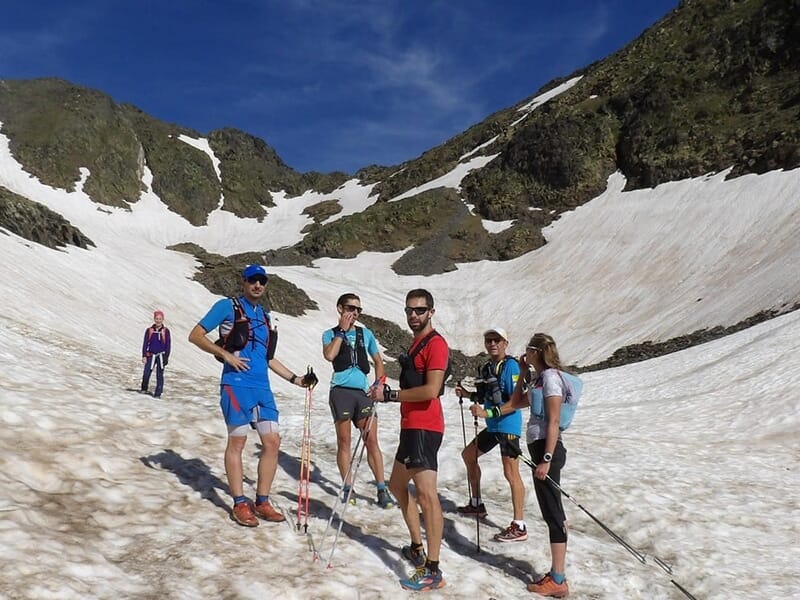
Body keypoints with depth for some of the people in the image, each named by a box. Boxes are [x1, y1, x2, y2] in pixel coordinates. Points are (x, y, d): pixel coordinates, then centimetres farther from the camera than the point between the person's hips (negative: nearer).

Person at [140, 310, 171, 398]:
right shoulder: (149, 330, 3)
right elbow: (145, 344, 5)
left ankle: (158, 393, 9)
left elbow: (168, 345, 1)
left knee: (159, 376, 3)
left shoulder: (165, 331, 0)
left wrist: (166, 357, -4)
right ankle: (144, 389, 21)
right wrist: (144, 356, -2)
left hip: (161, 356, -1)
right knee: (146, 374, -5)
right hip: (151, 355, 1)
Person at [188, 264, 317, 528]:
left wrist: (295, 379, 19)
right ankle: (240, 504, 9)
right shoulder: (227, 306, 2)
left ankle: (262, 502, 15)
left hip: (262, 387, 6)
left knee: (272, 442, 4)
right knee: (237, 441, -2)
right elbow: (195, 335, -2)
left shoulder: (264, 316, 19)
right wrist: (226, 354, -13)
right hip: (236, 384, -6)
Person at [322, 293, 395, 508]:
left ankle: (382, 489, 3)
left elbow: (378, 361, 22)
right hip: (341, 391, -2)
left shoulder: (366, 334, 13)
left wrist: (379, 382, 6)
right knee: (344, 441, 3)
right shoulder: (331, 334, 6)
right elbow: (329, 355, -14)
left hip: (363, 391, 2)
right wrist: (342, 331, -8)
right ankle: (348, 488, 12)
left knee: (371, 440, -1)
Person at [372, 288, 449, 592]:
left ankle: (432, 571, -15)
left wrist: (390, 395, -15)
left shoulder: (435, 343, -11)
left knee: (426, 493, -16)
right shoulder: (417, 343, 20)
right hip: (411, 426, 11)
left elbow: (430, 390, -22)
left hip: (424, 427, -11)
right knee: (397, 485, 21)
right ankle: (416, 548, 32)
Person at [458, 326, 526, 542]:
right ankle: (476, 503, 34)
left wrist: (487, 413, -26)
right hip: (492, 427, 10)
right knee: (468, 455, 20)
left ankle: (519, 526, -6)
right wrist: (467, 394, 7)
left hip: (508, 426, -10)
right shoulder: (486, 367, 12)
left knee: (511, 473, -11)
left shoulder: (510, 365, -14)